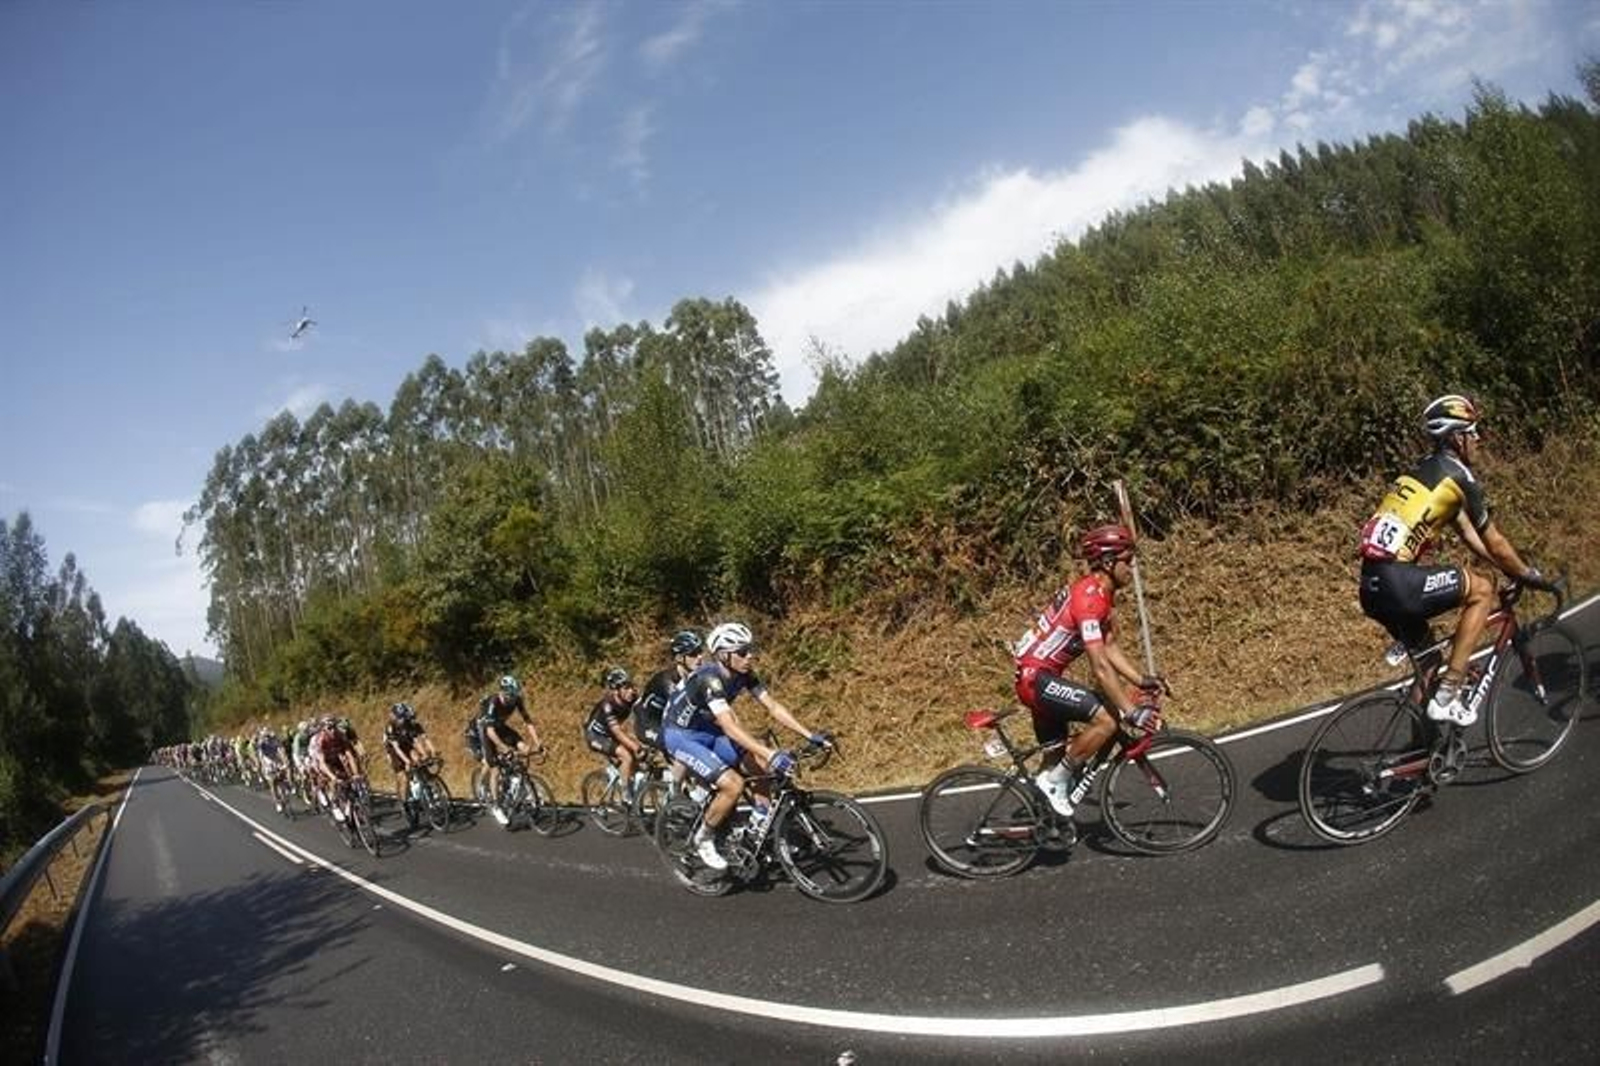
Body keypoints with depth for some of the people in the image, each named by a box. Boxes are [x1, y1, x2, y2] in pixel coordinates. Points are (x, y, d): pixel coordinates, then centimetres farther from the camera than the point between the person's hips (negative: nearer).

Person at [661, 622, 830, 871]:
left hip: (709, 731, 8)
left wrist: (810, 735, -18)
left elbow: (773, 706, -9)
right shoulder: (709, 679, -32)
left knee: (767, 766, -10)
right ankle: (703, 839, 0)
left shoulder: (743, 674, -9)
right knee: (733, 784, -23)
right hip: (681, 735, -7)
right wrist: (771, 754, -51)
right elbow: (731, 726, -42)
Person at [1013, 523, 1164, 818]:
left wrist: (1141, 681, 1)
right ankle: (1056, 781, -6)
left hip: (1039, 677, 11)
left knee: (1056, 756, 17)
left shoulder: (1099, 593, 9)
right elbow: (1100, 667, -27)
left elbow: (1110, 648, 12)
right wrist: (1131, 712, -26)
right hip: (1036, 677, -11)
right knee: (1106, 719, -20)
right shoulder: (1089, 598, -23)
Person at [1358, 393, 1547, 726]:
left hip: (1373, 586, 9)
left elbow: (1468, 533, 32)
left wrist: (1510, 568, 35)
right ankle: (1447, 696, 6)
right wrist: (1529, 576, 22)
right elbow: (1493, 543, 5)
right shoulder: (1459, 475, -2)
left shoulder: (1426, 470, 24)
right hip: (1399, 584, -9)